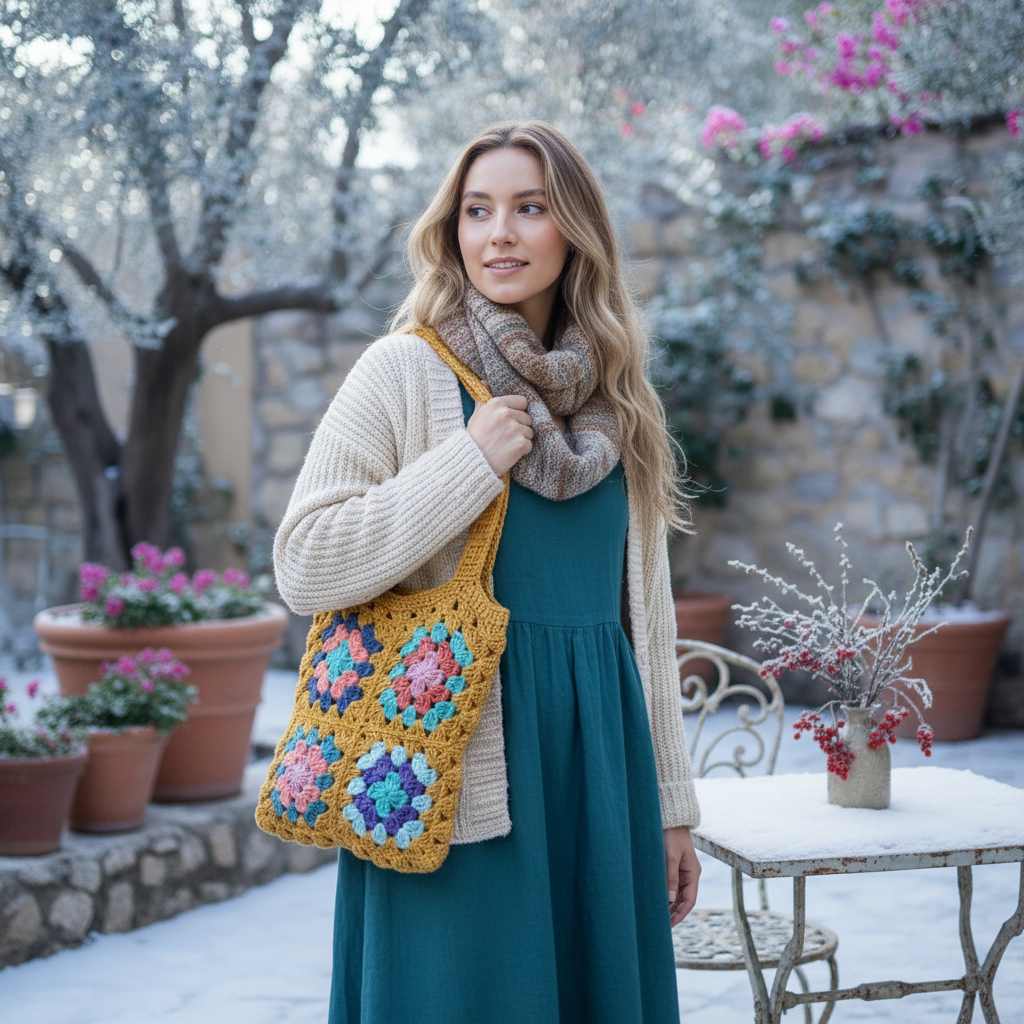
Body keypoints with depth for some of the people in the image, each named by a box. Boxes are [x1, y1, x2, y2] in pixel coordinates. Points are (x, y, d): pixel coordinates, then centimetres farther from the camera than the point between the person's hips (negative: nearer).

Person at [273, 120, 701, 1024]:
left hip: (595, 750, 5)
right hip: (461, 762, -5)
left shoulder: (615, 397, 12)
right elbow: (304, 567, -10)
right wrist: (473, 462, -14)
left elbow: (645, 609, 15)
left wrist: (670, 799, 14)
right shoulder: (407, 371, -3)